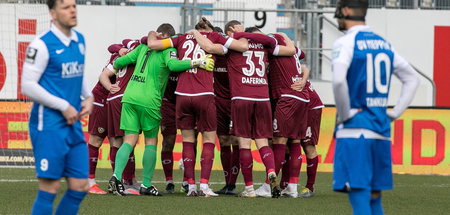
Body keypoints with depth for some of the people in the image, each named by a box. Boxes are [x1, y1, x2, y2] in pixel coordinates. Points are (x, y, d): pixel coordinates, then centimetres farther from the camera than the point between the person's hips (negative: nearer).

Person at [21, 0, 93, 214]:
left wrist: (88, 96, 7)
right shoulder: (42, 44, -13)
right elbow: (27, 86, -15)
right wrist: (64, 106, -14)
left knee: (80, 187, 6)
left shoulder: (79, 40, 11)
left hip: (73, 125, 8)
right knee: (49, 189, -7)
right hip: (49, 126, -8)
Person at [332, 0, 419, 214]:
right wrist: (394, 113, 16)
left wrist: (344, 114, -11)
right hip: (381, 131, 7)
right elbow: (412, 78, 22)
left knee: (359, 197, -10)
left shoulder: (346, 42, -7)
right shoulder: (383, 43, 15)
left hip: (353, 132, -7)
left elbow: (338, 80, -24)